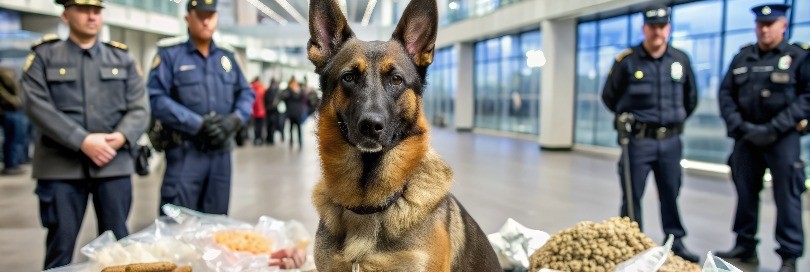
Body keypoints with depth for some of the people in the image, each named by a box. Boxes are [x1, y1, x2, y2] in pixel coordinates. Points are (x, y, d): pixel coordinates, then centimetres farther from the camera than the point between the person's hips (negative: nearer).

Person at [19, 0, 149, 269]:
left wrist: (120, 137, -15)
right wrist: (83, 141, -18)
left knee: (117, 244, 8)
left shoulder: (122, 58, 11)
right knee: (60, 244, 5)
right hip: (61, 166, -1)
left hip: (114, 164, 2)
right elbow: (37, 107, -7)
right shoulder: (43, 56, 6)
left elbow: (140, 109, 4)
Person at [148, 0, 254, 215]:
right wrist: (199, 124, -18)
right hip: (185, 151, -5)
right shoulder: (170, 54, -2)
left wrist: (235, 119, -9)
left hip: (221, 151, 5)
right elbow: (156, 98, -11)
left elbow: (246, 93, 13)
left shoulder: (227, 57, 13)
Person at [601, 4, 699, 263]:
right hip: (638, 140, -3)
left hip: (671, 141, 3)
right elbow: (609, 96, 5)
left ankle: (675, 241, 24)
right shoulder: (627, 61, -7)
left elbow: (691, 97, 19)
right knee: (632, 195, 3)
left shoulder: (681, 60, 4)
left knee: (671, 193, 11)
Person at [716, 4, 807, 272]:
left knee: (786, 195, -2)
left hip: (782, 136, -4)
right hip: (747, 135, 4)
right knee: (745, 192, 10)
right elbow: (726, 93, 9)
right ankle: (745, 246, 22)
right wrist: (739, 125, -5)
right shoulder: (742, 58, 10)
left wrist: (774, 128, -15)